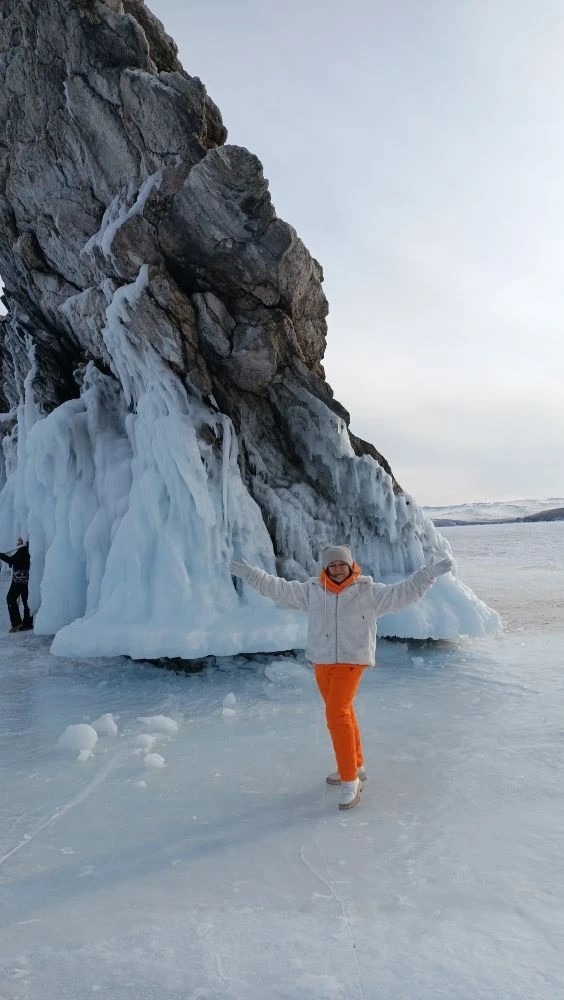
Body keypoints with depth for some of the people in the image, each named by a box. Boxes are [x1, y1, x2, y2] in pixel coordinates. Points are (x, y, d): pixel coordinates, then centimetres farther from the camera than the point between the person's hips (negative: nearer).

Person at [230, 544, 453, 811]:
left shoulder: (368, 591, -6)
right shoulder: (311, 590, 2)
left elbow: (403, 592, -6)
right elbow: (279, 588, 6)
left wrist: (430, 572, -13)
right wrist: (250, 574, 2)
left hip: (351, 661, -5)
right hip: (321, 663, 5)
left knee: (336, 715, -16)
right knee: (342, 714, 18)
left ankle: (350, 780, -5)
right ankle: (356, 767, 36)